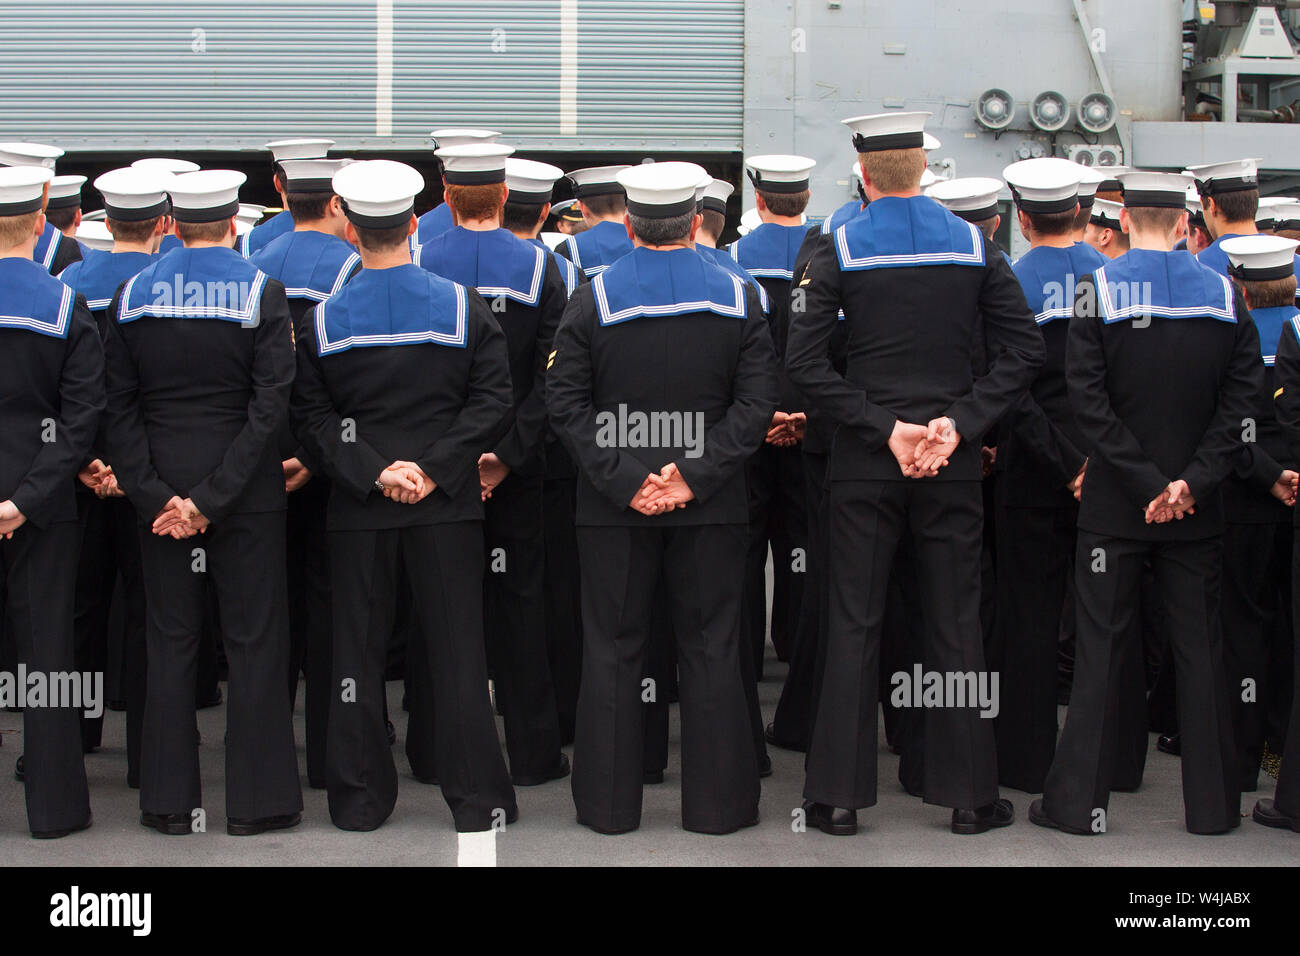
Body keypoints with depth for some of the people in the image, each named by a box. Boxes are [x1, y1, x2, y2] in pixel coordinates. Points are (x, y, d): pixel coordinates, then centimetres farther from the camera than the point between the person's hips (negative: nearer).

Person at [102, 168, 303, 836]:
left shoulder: (132, 294, 1)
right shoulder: (261, 291, -7)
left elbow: (117, 405, -3)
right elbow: (270, 404, -14)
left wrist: (155, 496, -6)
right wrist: (213, 499, -13)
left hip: (160, 487, 3)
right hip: (248, 492, -2)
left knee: (169, 642, 10)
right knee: (254, 641, 5)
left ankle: (168, 800, 15)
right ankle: (256, 800, 10)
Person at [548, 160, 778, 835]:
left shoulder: (593, 298, -2)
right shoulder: (737, 297, 1)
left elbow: (566, 403, -7)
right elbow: (756, 404, -6)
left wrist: (624, 480, -10)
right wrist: (696, 476, -11)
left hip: (614, 504, 0)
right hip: (710, 504, 1)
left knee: (612, 651, 8)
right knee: (711, 651, 8)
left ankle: (609, 803, 15)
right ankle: (717, 802, 14)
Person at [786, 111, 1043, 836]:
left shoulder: (839, 252, -4)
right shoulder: (974, 246, 1)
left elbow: (806, 363, -10)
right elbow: (1026, 351, -4)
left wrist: (882, 427, -9)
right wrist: (958, 422, -8)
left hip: (864, 464, -1)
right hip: (953, 465, 1)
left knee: (855, 626, 5)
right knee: (957, 626, 8)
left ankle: (840, 795, 8)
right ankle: (969, 794, 13)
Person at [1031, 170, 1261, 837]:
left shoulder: (1098, 289, -7)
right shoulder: (1225, 295, 0)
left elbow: (1088, 399, -13)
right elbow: (1242, 398, -5)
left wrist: (1146, 484, -11)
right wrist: (1191, 481, -9)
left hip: (1115, 506, -2)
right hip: (1198, 508, 2)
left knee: (1101, 649, 4)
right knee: (1200, 648, 9)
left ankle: (1080, 801, 9)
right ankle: (1212, 802, 15)